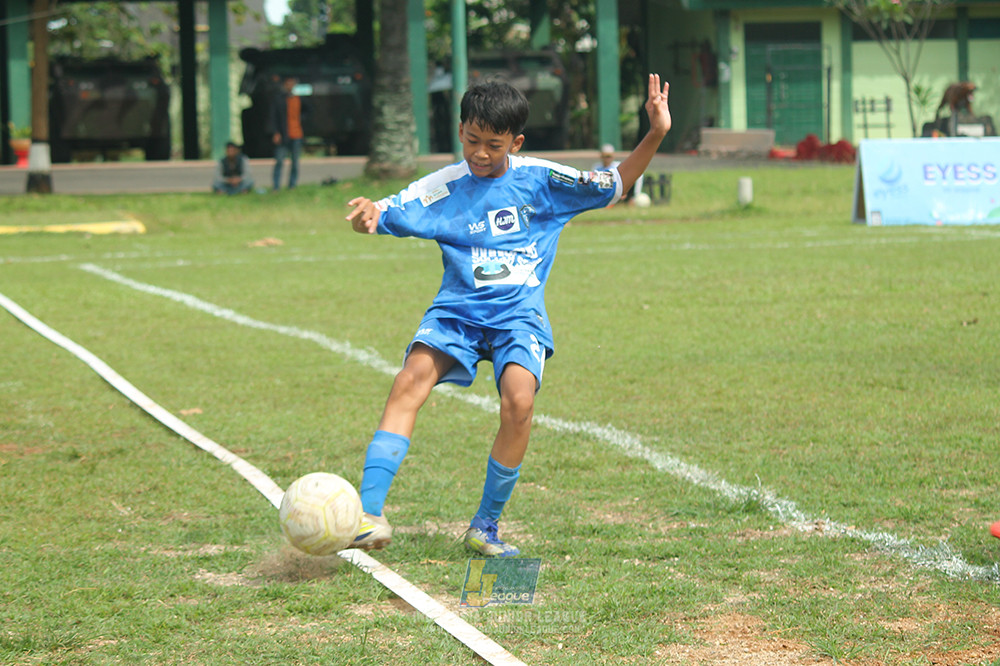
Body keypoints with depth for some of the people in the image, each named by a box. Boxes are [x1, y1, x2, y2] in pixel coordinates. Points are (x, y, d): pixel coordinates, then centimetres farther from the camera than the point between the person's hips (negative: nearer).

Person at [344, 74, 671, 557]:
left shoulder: (539, 180, 4)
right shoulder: (442, 187, 3)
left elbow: (611, 186, 9)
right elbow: (382, 216, 2)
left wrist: (655, 134, -3)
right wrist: (365, 214, -23)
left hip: (519, 313, -1)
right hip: (457, 311, 1)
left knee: (519, 401, -27)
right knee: (410, 380, -26)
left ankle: (485, 526, -8)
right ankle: (368, 513, -29)